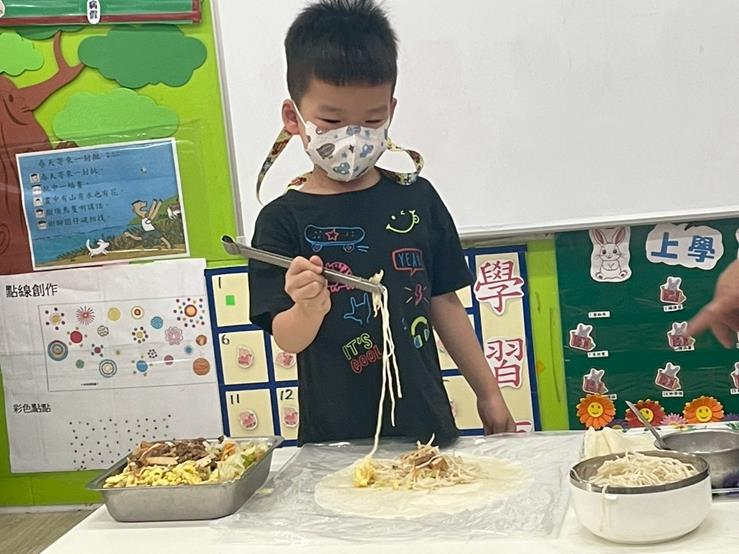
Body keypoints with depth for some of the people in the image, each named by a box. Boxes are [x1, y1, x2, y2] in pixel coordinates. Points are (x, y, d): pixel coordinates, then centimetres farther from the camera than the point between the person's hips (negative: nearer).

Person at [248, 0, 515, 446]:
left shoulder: (416, 199, 1)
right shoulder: (283, 220, -7)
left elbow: (444, 303, 8)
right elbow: (288, 339, -10)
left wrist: (488, 392, 12)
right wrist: (309, 309, -32)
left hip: (425, 422, 2)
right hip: (336, 437, -2)